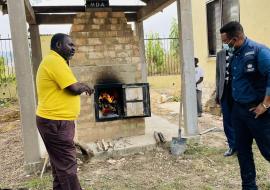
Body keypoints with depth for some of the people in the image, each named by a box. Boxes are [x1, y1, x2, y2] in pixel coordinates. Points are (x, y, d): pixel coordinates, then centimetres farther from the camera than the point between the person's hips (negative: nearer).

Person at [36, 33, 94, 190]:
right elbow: (75, 89, -20)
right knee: (67, 165, -2)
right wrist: (85, 87, 0)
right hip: (56, 123, -11)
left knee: (60, 164, 18)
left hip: (55, 121, 11)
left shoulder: (55, 61, 17)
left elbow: (69, 86, 19)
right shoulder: (55, 61, -17)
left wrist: (82, 86, 2)